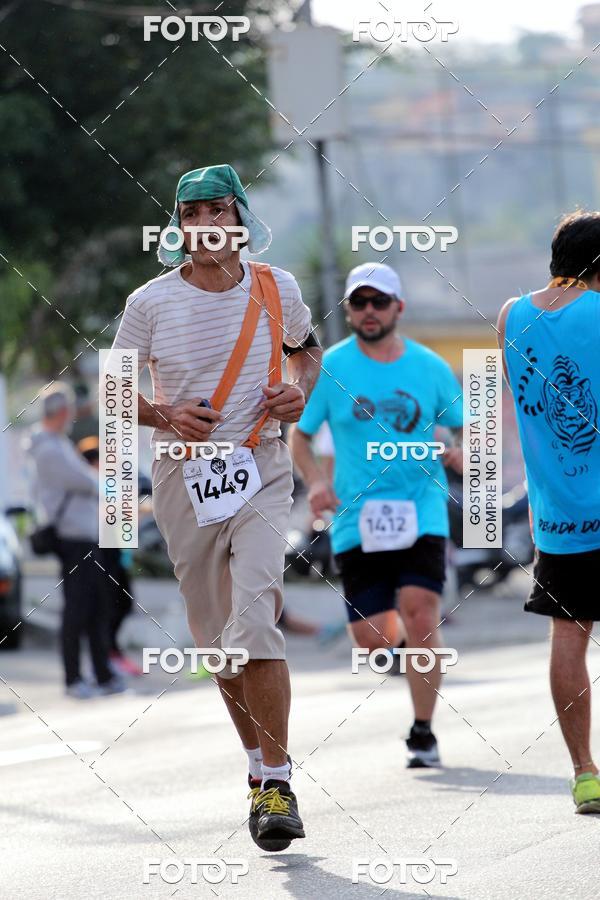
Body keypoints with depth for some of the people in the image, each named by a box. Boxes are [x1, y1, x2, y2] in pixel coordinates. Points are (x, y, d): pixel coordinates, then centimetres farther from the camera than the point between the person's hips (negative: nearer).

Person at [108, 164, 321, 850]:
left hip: (260, 469, -1)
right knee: (215, 634, 7)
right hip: (183, 477, 1)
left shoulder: (276, 289, 2)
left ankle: (276, 785, -17)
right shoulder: (150, 303, -3)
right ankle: (258, 756, 29)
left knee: (254, 615, -19)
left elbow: (306, 347, 22)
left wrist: (299, 389, 1)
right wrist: (165, 416, -13)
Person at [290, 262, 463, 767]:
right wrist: (316, 480, -10)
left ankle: (423, 734, -2)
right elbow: (300, 436, 9)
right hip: (357, 516, 1)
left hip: (421, 512, 0)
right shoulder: (330, 369, 3)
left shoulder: (430, 368, 5)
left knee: (420, 615, -17)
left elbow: (464, 429, 15)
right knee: (372, 639, -4)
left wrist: (461, 455, -8)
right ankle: (399, 637, 36)